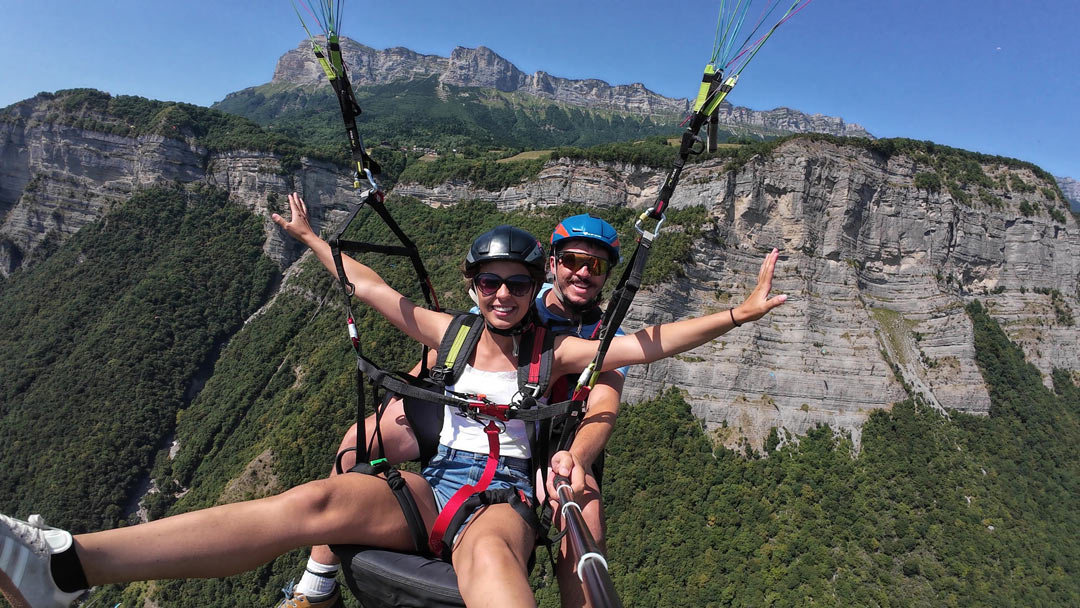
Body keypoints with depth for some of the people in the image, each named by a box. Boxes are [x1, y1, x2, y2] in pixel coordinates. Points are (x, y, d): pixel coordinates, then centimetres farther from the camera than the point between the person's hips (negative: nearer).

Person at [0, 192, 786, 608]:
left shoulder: (552, 353, 6)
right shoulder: (449, 332, 13)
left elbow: (646, 343, 3)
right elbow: (370, 287, 22)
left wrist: (736, 314, 0)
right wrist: (312, 238, 31)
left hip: (502, 496, -1)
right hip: (428, 483, 2)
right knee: (315, 501, -24)